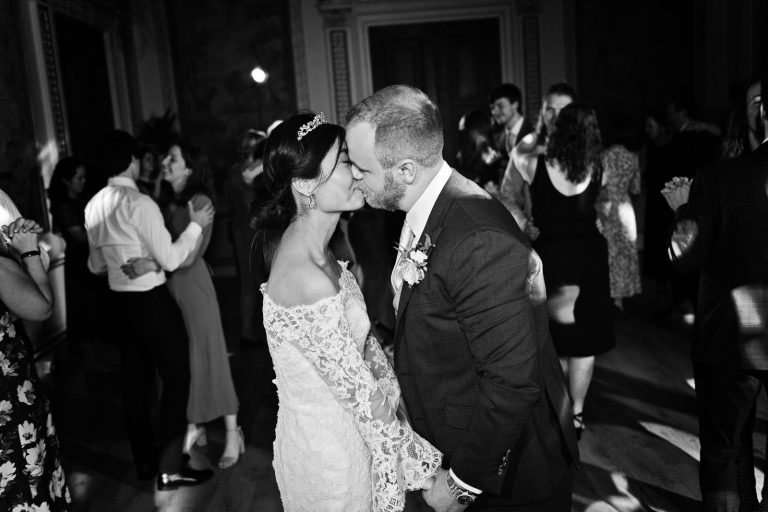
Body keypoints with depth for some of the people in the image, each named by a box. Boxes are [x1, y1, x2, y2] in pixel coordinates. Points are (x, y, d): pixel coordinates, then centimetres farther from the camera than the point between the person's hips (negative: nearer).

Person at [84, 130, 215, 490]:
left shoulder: (94, 206, 5)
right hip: (152, 301, -8)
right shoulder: (139, 203, -18)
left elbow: (96, 266, 14)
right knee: (176, 377, 3)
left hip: (119, 301, 8)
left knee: (136, 379, 16)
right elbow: (171, 260, -18)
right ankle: (169, 468, 8)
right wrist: (195, 224, -8)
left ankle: (144, 461, 29)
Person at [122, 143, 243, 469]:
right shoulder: (168, 202, 8)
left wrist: (152, 264, -29)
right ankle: (193, 427, 25)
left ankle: (232, 434, 11)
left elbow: (189, 254, -19)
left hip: (192, 285, -6)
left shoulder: (199, 202, -11)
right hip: (166, 286, 6)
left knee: (206, 356, 0)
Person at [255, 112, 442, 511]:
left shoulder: (306, 246, -2)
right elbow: (363, 397, -25)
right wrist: (429, 473, -15)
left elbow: (362, 343, 4)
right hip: (333, 458, -8)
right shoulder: (309, 281, -31)